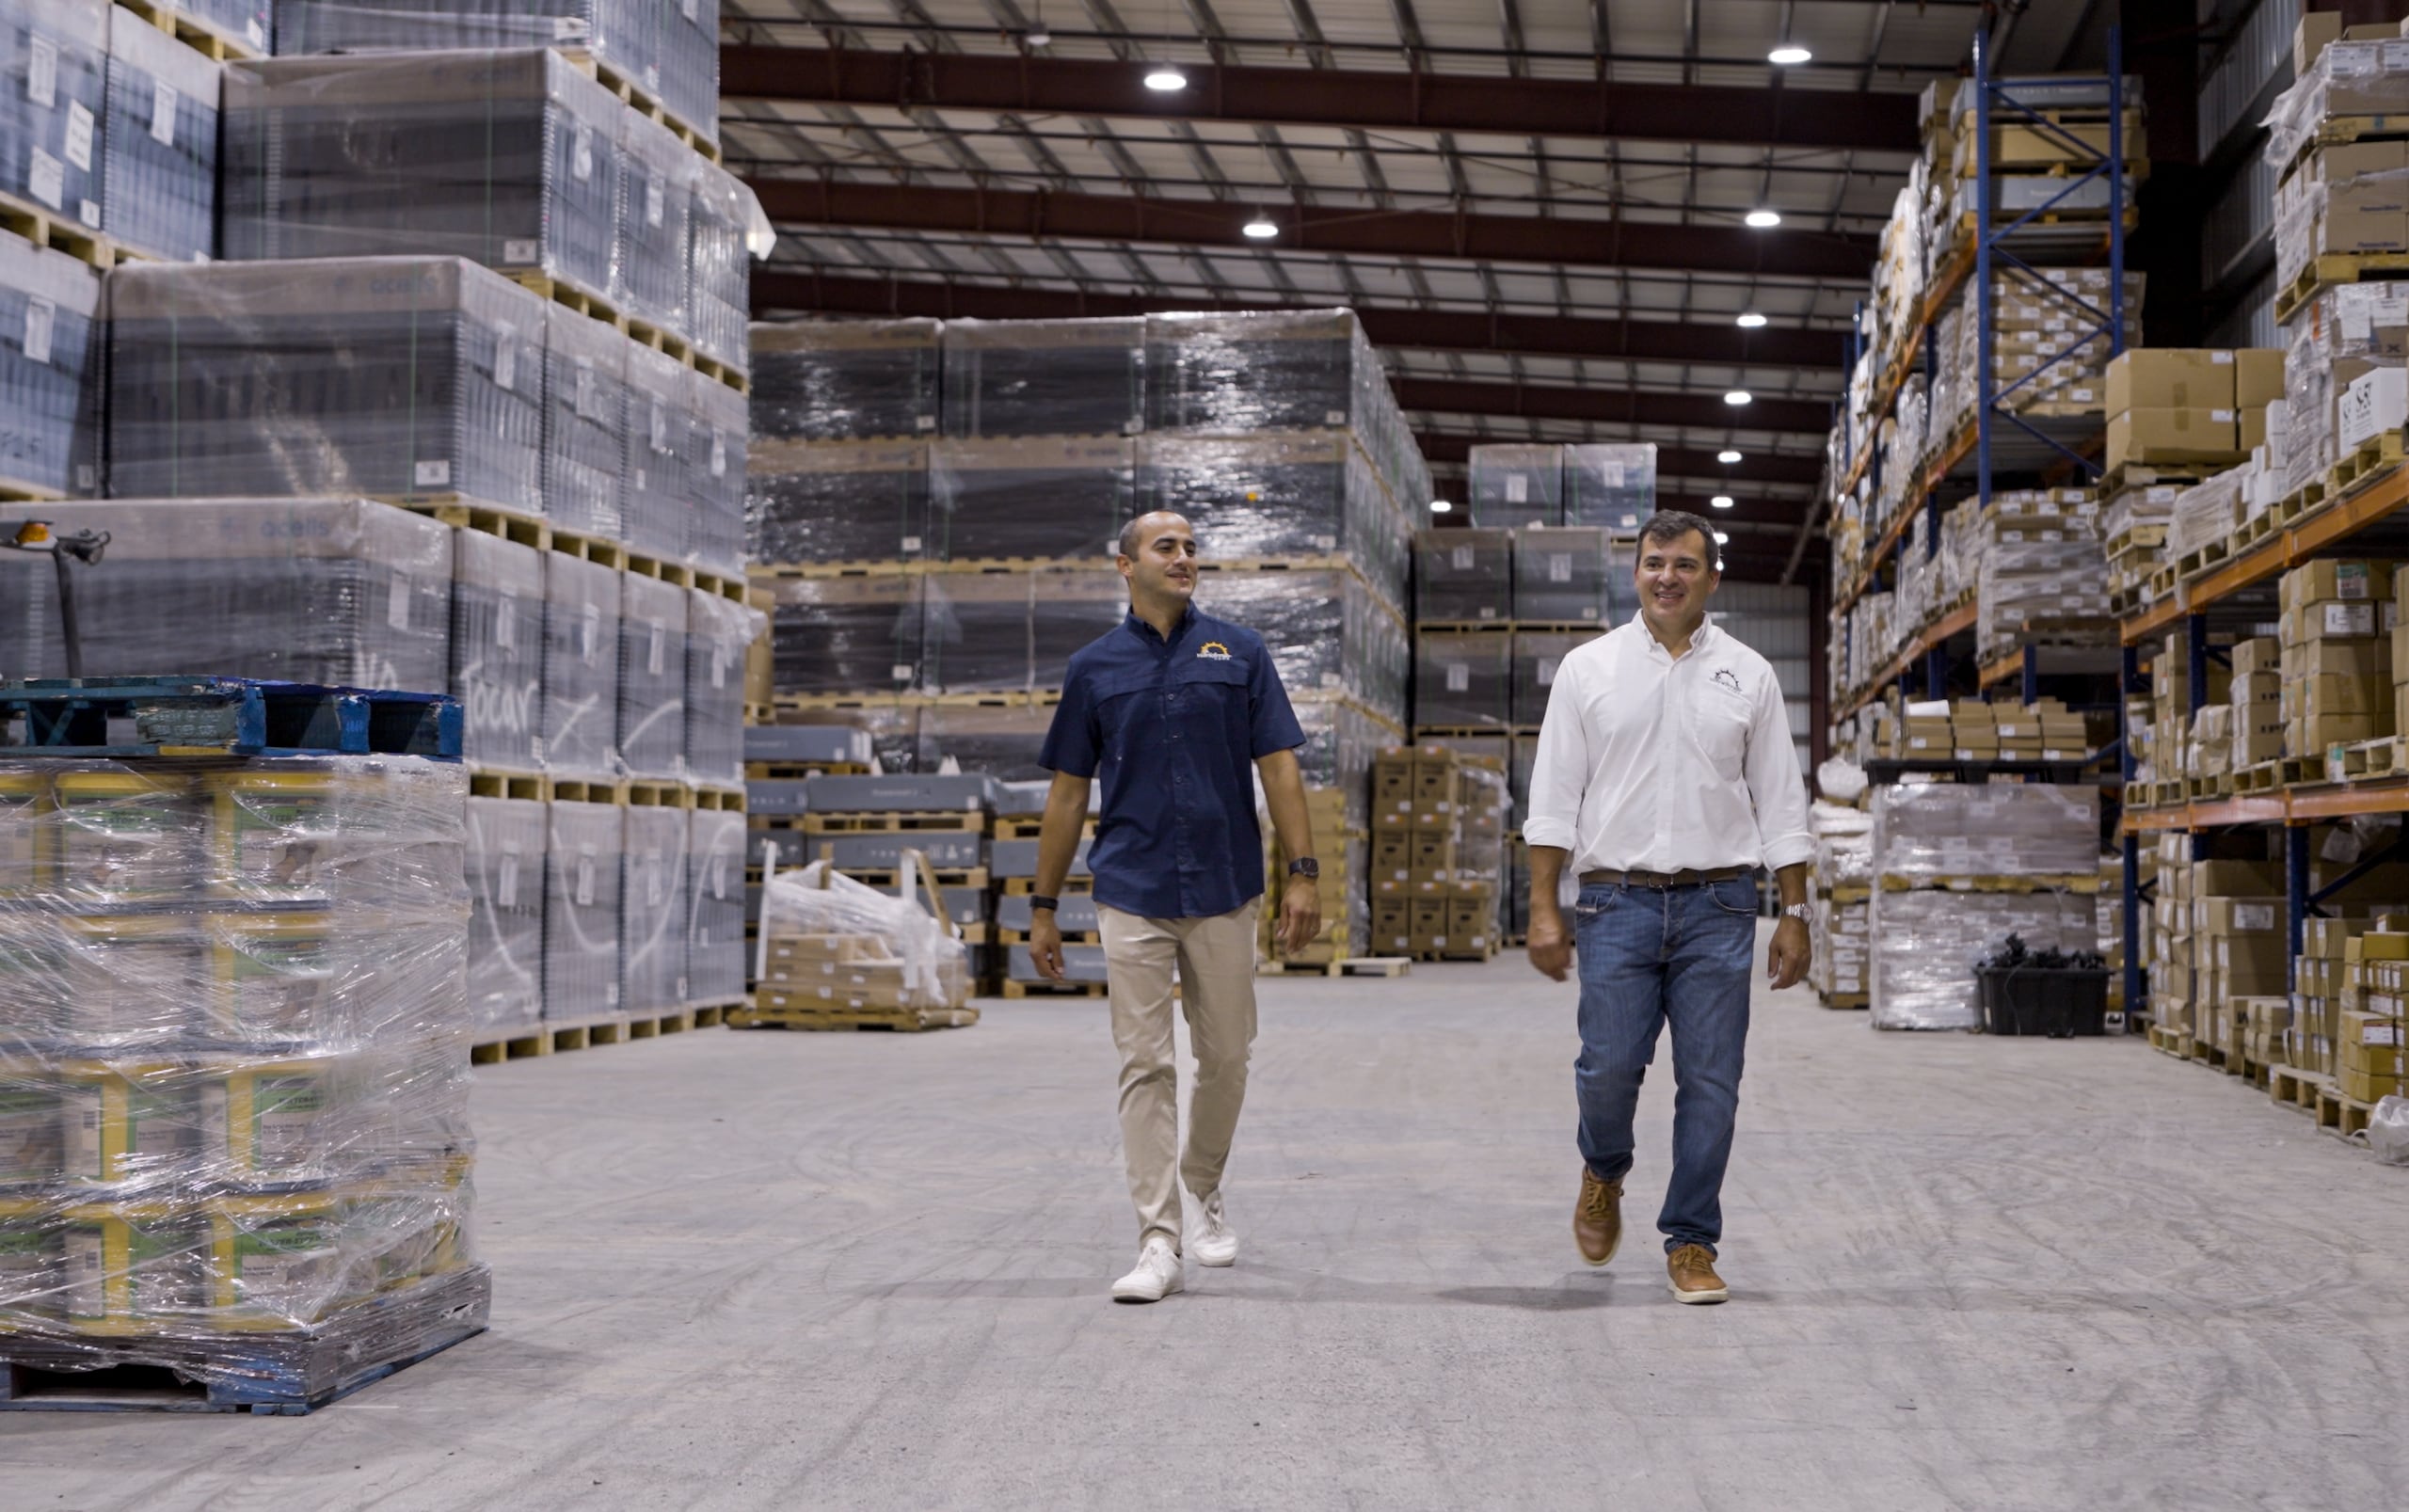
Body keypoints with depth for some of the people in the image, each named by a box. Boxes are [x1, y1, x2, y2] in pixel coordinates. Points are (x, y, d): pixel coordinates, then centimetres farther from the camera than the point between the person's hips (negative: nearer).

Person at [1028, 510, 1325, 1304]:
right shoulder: (1096, 667, 5)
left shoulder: (1239, 652, 4)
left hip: (1224, 889, 1)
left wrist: (1303, 872, -7)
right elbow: (1068, 792, 8)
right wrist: (1043, 907, 6)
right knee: (1145, 1066, -2)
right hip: (1132, 892, 0)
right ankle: (1158, 1244, 0)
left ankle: (1204, 1186, 35)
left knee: (1225, 1057, 9)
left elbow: (1278, 766, 2)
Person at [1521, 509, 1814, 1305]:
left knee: (1710, 1084, 0)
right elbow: (1554, 796, 3)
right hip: (1617, 902, -1)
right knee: (1609, 1067, -5)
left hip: (1717, 908, 1)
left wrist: (1794, 915, 3)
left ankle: (1691, 1244, 12)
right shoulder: (1588, 669, 5)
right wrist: (1544, 908, -3)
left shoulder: (1747, 676, 7)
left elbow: (1780, 803, 8)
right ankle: (1604, 1172, 28)